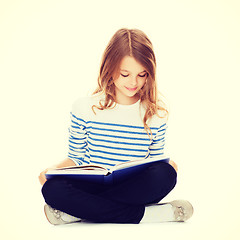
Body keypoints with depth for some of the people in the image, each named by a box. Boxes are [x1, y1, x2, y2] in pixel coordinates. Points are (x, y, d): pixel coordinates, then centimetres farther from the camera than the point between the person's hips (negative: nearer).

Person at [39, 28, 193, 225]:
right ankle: (146, 214, -29)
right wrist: (53, 170, -13)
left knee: (165, 174, -32)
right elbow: (76, 159, 8)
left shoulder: (156, 112, 5)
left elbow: (156, 161, 12)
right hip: (91, 186, -1)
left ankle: (76, 211, -25)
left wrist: (168, 165, -12)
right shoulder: (85, 108, 2)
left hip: (134, 190, 1)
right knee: (53, 189, -32)